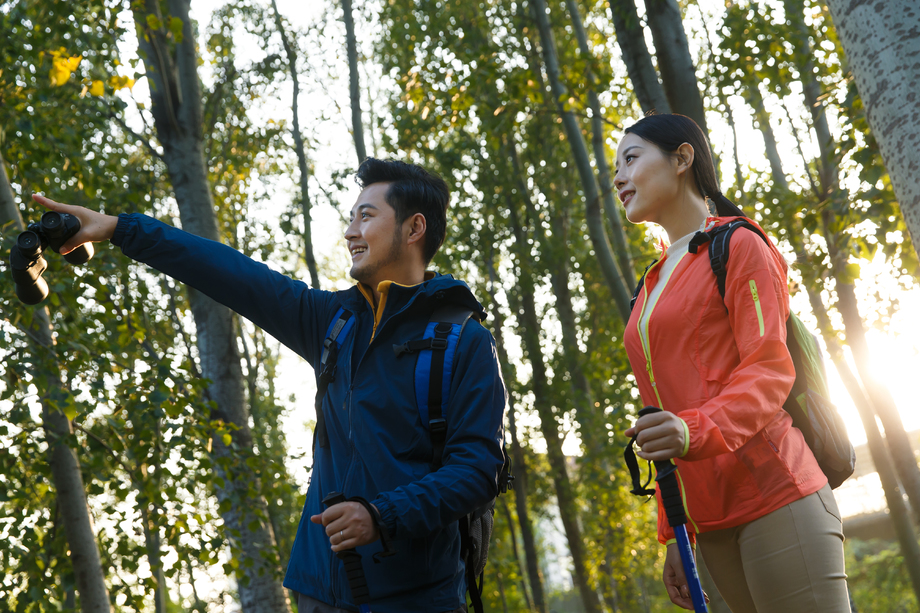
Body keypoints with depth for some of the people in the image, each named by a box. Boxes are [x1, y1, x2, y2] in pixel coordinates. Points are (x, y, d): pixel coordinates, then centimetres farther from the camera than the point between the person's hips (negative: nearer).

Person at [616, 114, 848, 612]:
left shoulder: (738, 245, 0)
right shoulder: (653, 285, 21)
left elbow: (768, 369, -11)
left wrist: (697, 431, -30)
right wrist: (673, 533, 15)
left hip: (771, 495, -7)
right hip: (711, 523, 7)